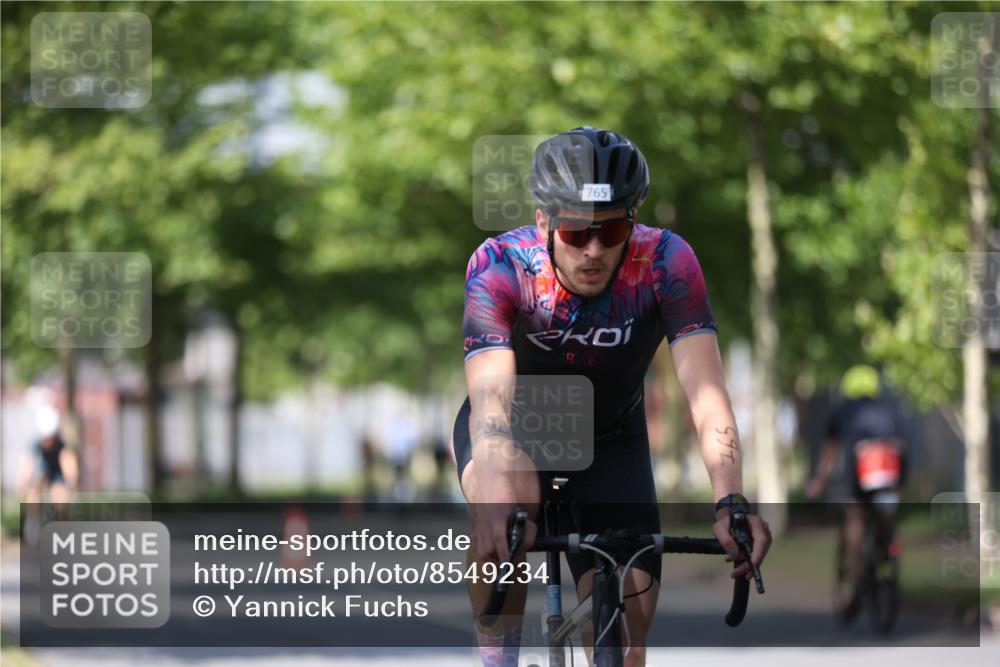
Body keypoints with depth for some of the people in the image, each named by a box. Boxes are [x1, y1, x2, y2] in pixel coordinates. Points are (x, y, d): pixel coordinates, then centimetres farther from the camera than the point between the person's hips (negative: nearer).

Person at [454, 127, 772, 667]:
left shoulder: (666, 263, -28)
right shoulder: (499, 267, -31)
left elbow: (706, 393, -36)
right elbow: (490, 398, -43)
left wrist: (731, 502, -53)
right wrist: (498, 503, -62)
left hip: (610, 442, 2)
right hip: (517, 425, -1)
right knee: (502, 517, -37)